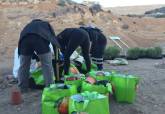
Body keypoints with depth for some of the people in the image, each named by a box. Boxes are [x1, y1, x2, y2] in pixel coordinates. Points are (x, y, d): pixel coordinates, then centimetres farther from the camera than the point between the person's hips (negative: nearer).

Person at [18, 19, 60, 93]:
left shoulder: (29, 25, 44)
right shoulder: (46, 24, 37)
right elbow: (53, 37, 24)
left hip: (24, 39, 3)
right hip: (40, 38, -3)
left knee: (23, 65, 15)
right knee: (47, 64, 7)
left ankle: (22, 88, 24)